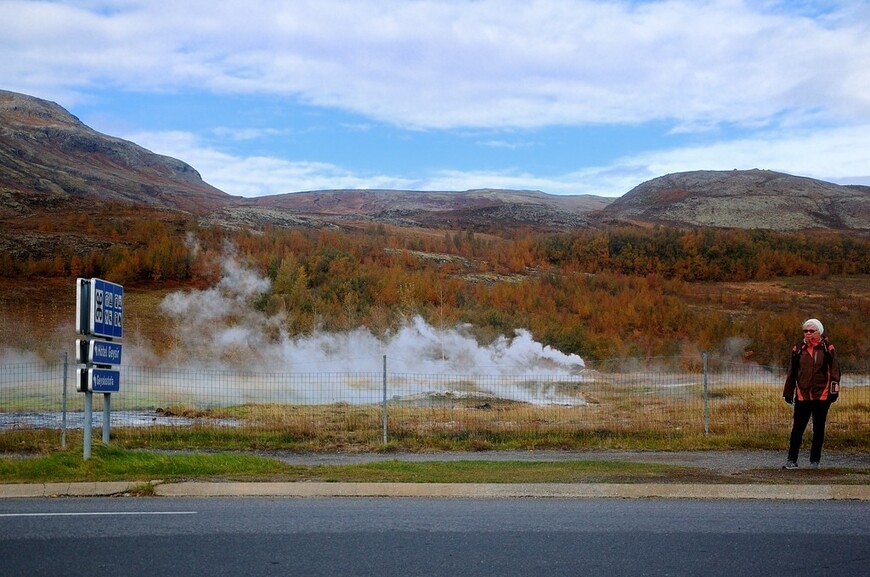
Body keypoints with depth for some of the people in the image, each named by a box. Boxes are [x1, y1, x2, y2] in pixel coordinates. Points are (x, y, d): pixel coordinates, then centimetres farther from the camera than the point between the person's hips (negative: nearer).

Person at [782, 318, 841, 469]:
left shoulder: (828, 349, 0)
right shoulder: (798, 349, 6)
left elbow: (835, 370, 1)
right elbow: (792, 372, 12)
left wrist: (834, 388, -8)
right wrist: (788, 392, 12)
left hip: (822, 395, -1)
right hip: (802, 396, 1)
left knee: (819, 429, 9)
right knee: (797, 429, 0)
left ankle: (815, 460, 19)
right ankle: (791, 459, 6)